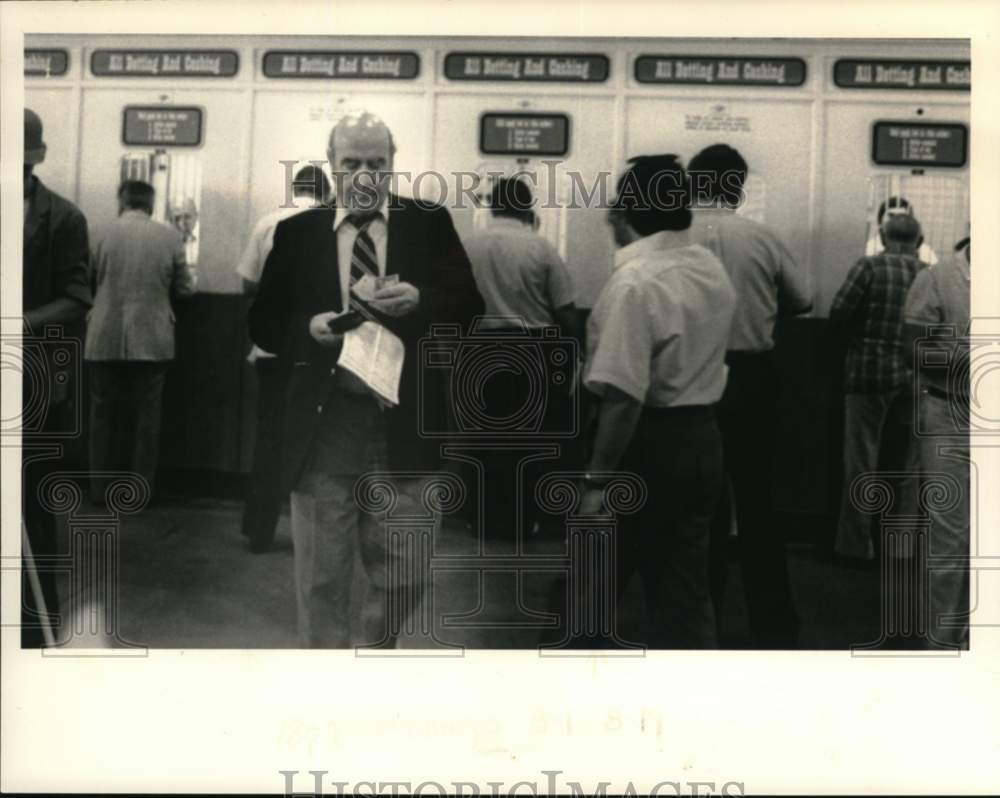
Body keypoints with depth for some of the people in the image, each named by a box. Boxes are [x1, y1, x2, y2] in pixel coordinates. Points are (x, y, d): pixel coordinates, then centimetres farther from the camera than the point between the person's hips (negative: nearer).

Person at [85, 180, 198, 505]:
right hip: (151, 340, -1)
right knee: (146, 416, 7)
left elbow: (92, 279, 11)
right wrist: (192, 277, 26)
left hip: (105, 339, 1)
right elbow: (184, 288, 4)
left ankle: (99, 489, 16)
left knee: (103, 414, 11)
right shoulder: (170, 236, -4)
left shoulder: (105, 232, -1)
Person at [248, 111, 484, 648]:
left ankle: (372, 648, 36)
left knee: (403, 575, 9)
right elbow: (263, 323, 7)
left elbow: (469, 304, 1)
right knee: (321, 580, 9)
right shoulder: (297, 232, 6)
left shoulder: (429, 223, 5)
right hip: (322, 426, 0)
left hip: (404, 426, 0)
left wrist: (420, 302, -18)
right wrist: (308, 328, -13)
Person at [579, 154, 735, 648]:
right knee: (686, 585, 13)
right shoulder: (713, 269, 8)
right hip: (701, 439, 8)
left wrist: (597, 480, -21)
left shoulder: (635, 280, -20)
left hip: (649, 444, -7)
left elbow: (623, 396, -24)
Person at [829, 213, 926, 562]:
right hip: (914, 377, 4)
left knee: (862, 462, 5)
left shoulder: (869, 266, -6)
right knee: (907, 465, 13)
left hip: (870, 372, -3)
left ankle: (857, 543, 10)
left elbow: (838, 313, -12)